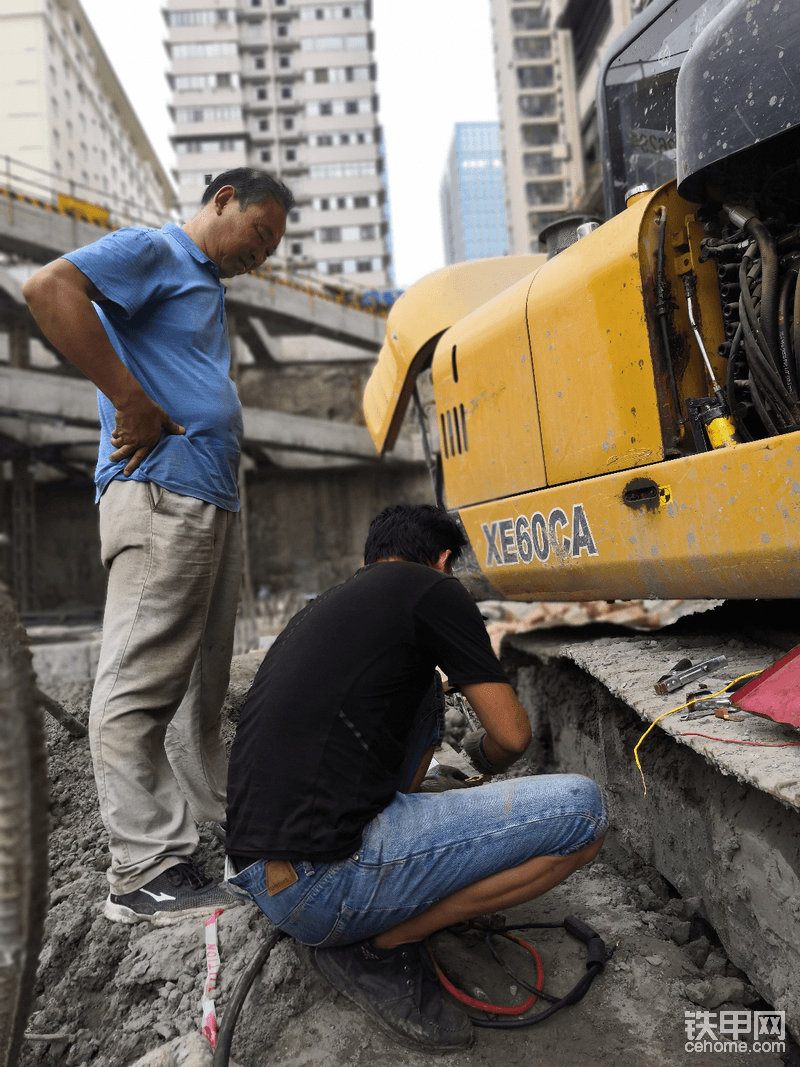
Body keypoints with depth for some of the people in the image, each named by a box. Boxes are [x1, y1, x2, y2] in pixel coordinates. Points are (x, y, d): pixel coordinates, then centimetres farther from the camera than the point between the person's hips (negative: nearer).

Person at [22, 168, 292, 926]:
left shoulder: (206, 287, 29)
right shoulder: (150, 251, 1)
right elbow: (49, 289, -16)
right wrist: (133, 403, -17)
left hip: (212, 503, 10)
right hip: (160, 492, -10)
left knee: (199, 690, 13)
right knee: (139, 685, -7)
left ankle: (217, 834, 23)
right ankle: (147, 874, -1)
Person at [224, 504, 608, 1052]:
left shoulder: (325, 605, 21)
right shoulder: (433, 589, -1)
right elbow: (512, 735, -1)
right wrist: (485, 753, 26)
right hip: (319, 882, -9)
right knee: (582, 809, -6)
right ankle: (375, 947, 0)